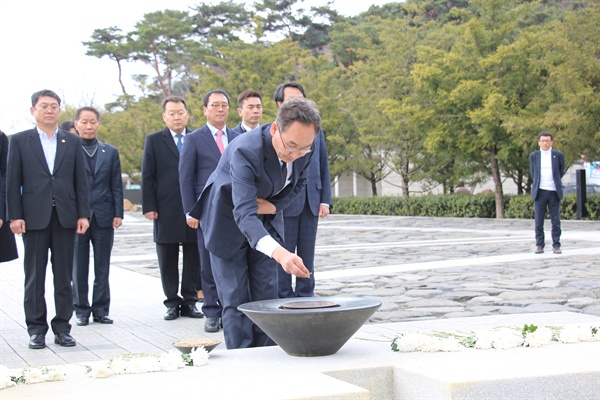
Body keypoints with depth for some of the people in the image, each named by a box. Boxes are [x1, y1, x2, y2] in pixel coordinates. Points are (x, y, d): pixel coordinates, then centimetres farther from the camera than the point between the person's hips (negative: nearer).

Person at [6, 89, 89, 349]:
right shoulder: (19, 141, 5)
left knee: (64, 276, 5)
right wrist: (15, 216, -7)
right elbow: (13, 182, 1)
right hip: (34, 217, -2)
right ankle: (36, 329, 10)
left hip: (65, 217, 2)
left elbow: (80, 181, 8)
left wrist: (83, 214, 0)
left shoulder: (72, 142, 10)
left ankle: (62, 328, 11)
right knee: (35, 277, 3)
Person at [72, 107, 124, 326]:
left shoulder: (110, 152, 10)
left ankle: (101, 309, 13)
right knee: (79, 267, 6)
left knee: (102, 267, 6)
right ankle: (81, 310, 14)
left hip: (104, 217, 2)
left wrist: (118, 213, 0)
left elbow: (116, 185, 8)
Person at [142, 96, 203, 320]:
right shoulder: (154, 141, 7)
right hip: (166, 211, -1)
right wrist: (149, 207, -5)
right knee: (168, 260, 5)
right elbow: (147, 177, 3)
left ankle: (189, 301, 14)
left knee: (193, 258, 4)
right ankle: (172, 302, 14)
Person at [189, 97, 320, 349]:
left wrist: (275, 205, -15)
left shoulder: (303, 147, -18)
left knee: (266, 297, 5)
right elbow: (244, 214, -47)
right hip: (228, 220, -5)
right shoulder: (245, 151, -38)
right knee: (235, 299, -5)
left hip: (266, 218, 6)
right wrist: (279, 253, -62)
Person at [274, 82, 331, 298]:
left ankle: (305, 299, 16)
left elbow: (324, 168, 14)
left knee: (307, 257, 9)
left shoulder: (316, 131, 14)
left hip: (311, 203, 4)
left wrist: (325, 200, 6)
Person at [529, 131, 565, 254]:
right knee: (538, 221, 0)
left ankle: (556, 245, 7)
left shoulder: (558, 155, 4)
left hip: (554, 192, -1)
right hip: (540, 192, 1)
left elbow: (561, 172, 15)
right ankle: (539, 245, 7)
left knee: (556, 221, 0)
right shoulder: (533, 156, 6)